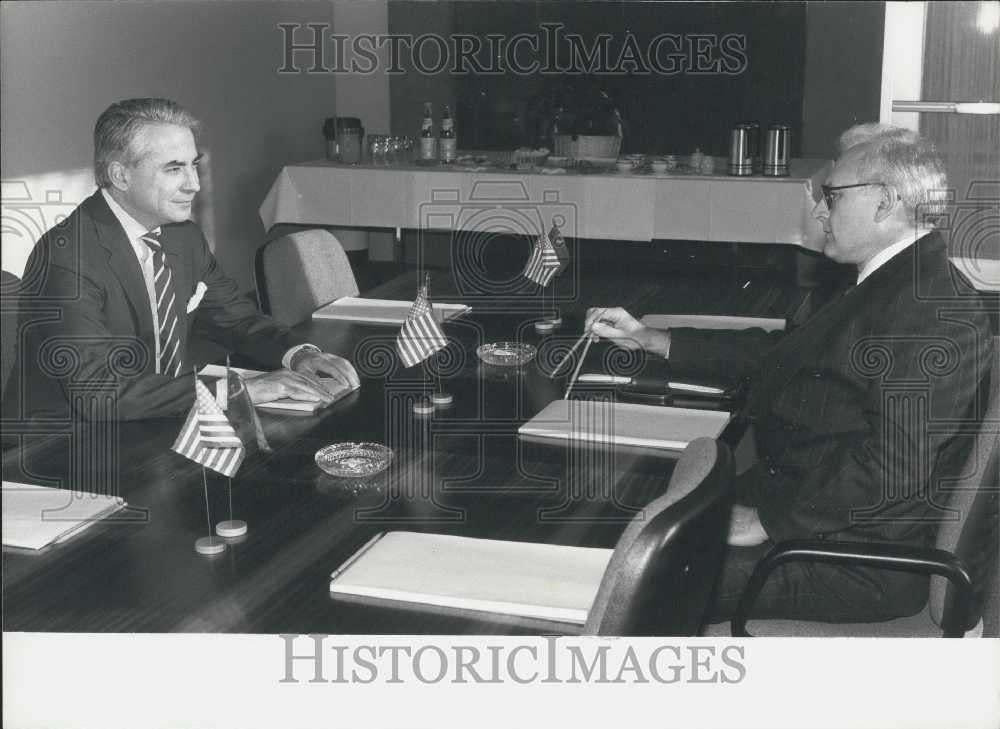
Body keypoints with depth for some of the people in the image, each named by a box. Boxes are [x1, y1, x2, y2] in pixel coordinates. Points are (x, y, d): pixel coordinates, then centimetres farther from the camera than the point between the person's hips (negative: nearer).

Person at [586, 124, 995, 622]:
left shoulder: (939, 306, -19)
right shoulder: (886, 287, 15)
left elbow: (895, 462, -26)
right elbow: (777, 354, 22)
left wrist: (768, 520, -22)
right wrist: (649, 339, 21)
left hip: (865, 558, -10)